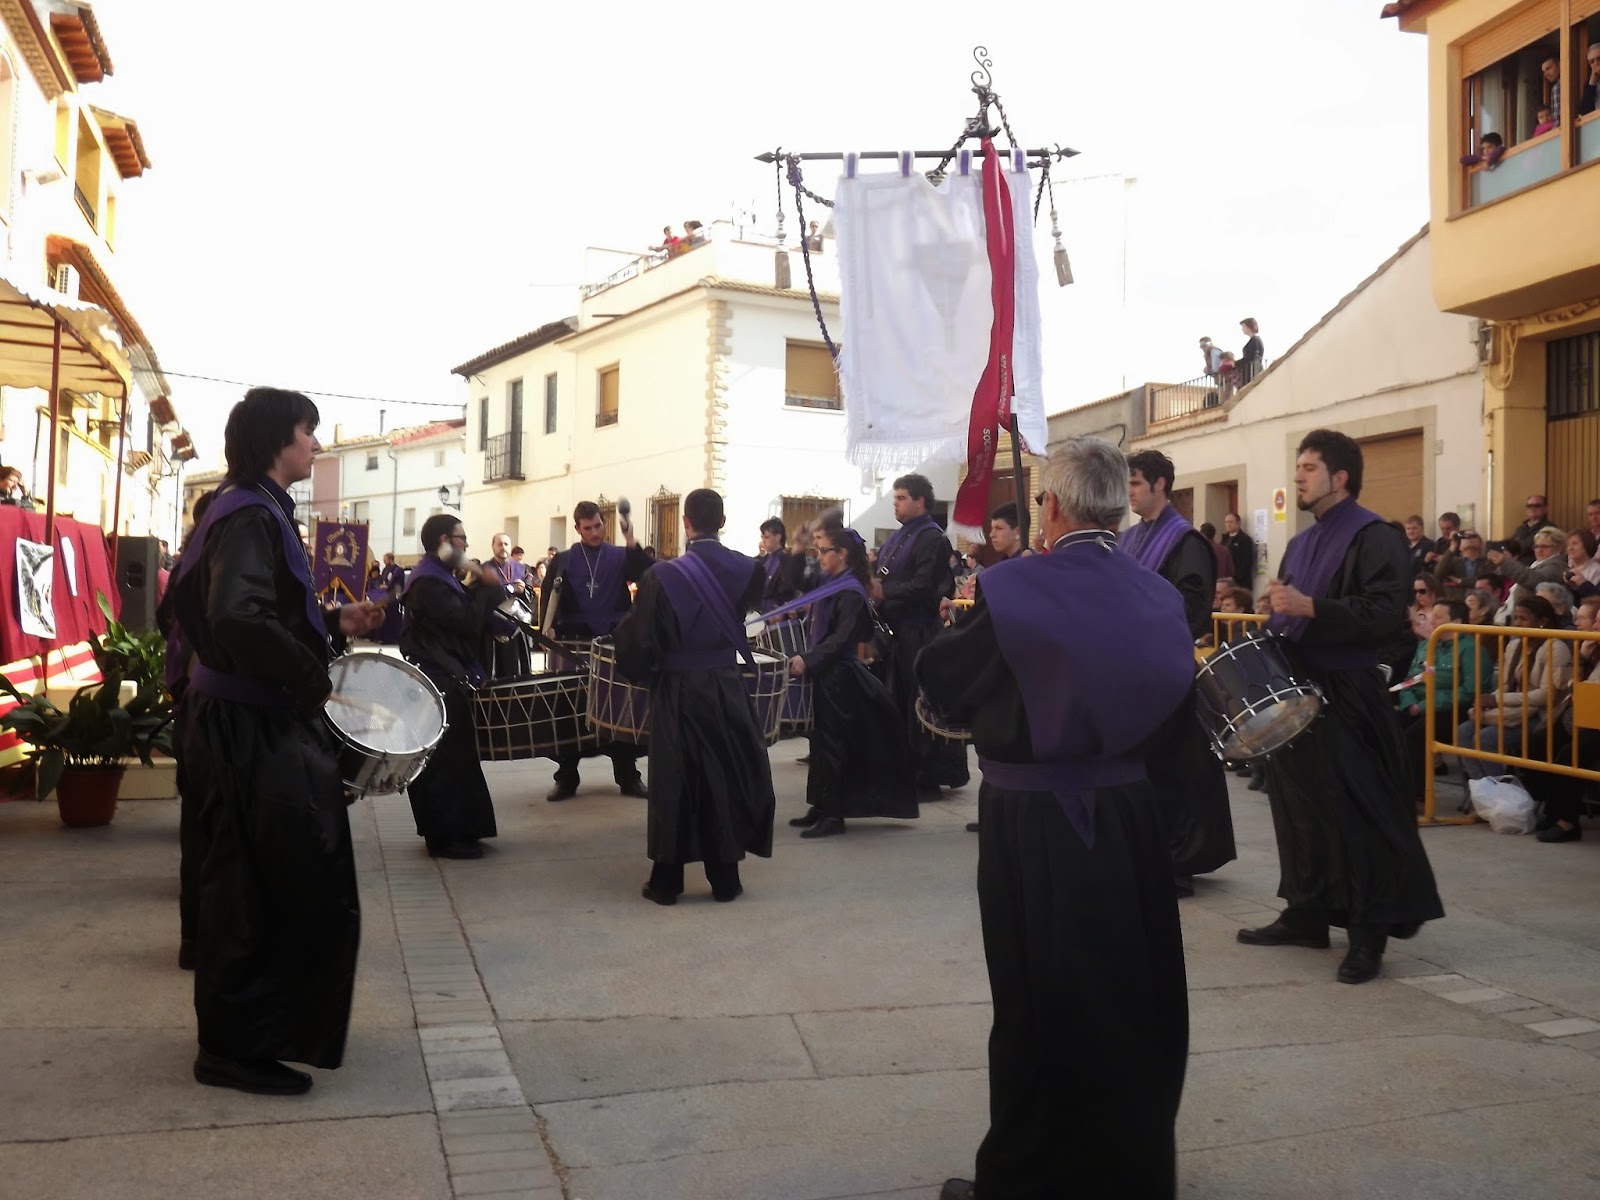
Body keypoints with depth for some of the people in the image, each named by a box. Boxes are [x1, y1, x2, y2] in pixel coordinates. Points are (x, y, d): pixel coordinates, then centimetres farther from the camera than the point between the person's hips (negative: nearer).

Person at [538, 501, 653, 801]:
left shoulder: (620, 556, 4)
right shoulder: (563, 561, 5)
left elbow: (648, 574, -13)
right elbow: (548, 598, 2)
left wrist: (632, 543, -25)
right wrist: (547, 631, -12)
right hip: (575, 644, 0)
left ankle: (628, 776, 13)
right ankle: (566, 778, 14)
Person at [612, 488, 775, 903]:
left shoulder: (664, 576, -14)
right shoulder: (746, 570, -4)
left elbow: (641, 640, -11)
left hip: (677, 691, -2)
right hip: (727, 688, 2)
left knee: (674, 782, 7)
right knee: (726, 778, 11)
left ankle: (667, 881, 12)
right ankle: (724, 878, 15)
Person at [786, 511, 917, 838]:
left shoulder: (851, 592, -17)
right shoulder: (831, 586, 11)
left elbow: (842, 638, -26)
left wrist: (808, 660, -33)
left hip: (840, 675, -9)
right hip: (828, 673, 9)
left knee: (832, 742, -5)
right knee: (822, 740, 13)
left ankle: (834, 814, 2)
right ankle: (822, 807, 20)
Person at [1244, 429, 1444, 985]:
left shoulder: (1374, 538, -10)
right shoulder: (1300, 544, 17)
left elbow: (1385, 614, -22)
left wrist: (1308, 607, -26)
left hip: (1348, 699, -9)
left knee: (1354, 814, -4)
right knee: (1298, 806, 12)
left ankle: (1369, 932, 6)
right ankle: (1306, 914, 23)